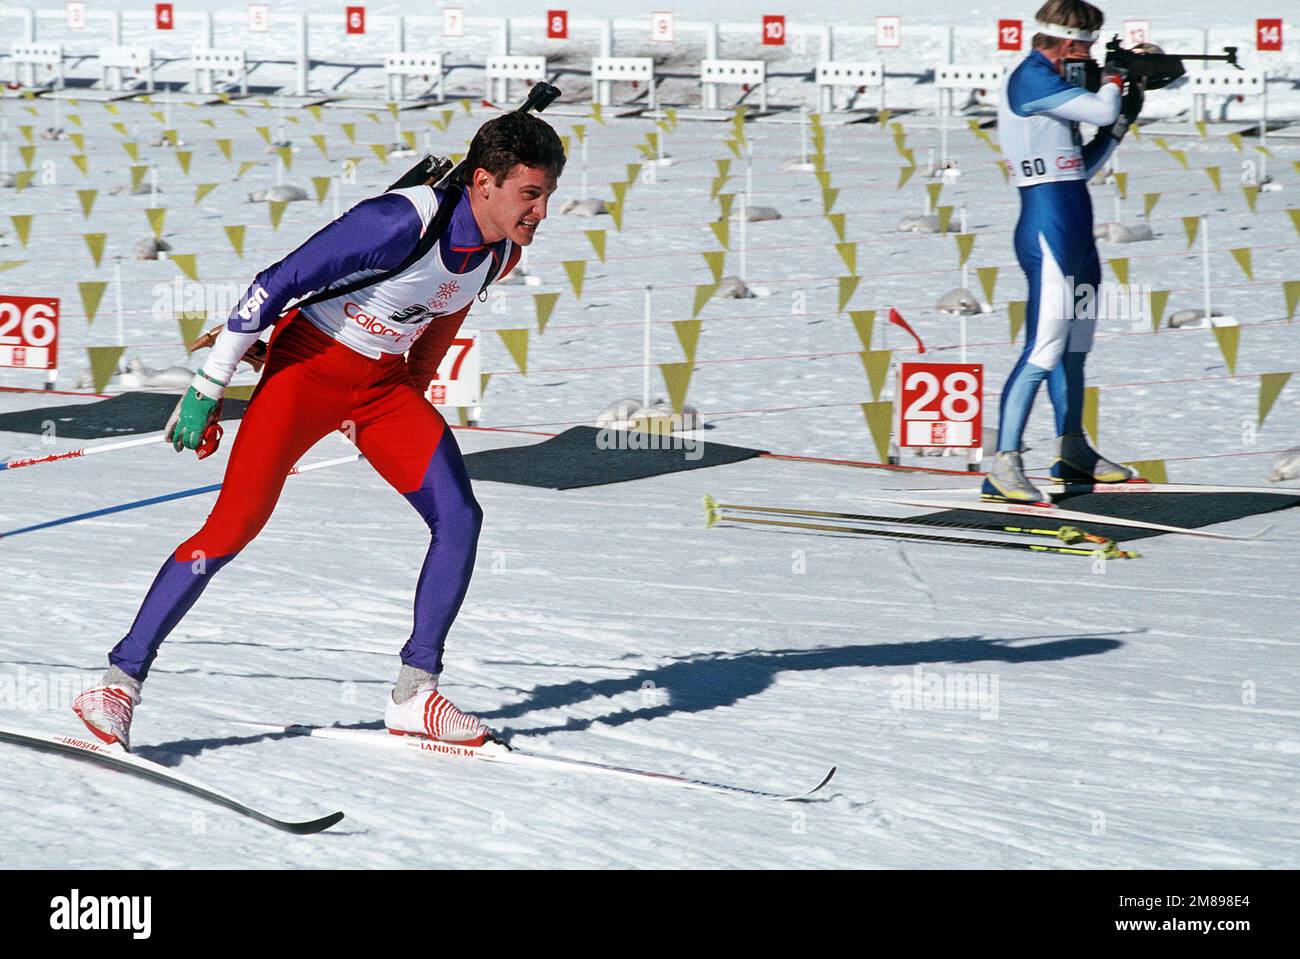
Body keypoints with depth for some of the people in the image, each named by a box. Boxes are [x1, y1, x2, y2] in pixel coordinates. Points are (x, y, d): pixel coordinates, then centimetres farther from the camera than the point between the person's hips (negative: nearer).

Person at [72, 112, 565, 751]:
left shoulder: (503, 251, -5)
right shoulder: (405, 220, -28)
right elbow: (278, 284, -24)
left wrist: (414, 391, 23)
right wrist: (208, 387, -19)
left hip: (384, 385, 7)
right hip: (309, 362, -7)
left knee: (459, 519, -7)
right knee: (238, 521, -15)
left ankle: (414, 695, 4)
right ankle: (121, 681, -8)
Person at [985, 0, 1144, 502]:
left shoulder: (1049, 83, 19)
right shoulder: (1032, 78, -11)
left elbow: (1083, 166, 22)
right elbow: (1100, 110, -16)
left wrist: (1124, 116, 16)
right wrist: (1113, 81, 6)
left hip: (1076, 234, 11)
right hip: (1050, 230, -11)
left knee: (1075, 347, 17)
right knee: (1043, 351, -15)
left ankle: (1072, 453, 27)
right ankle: (1004, 464, -17)